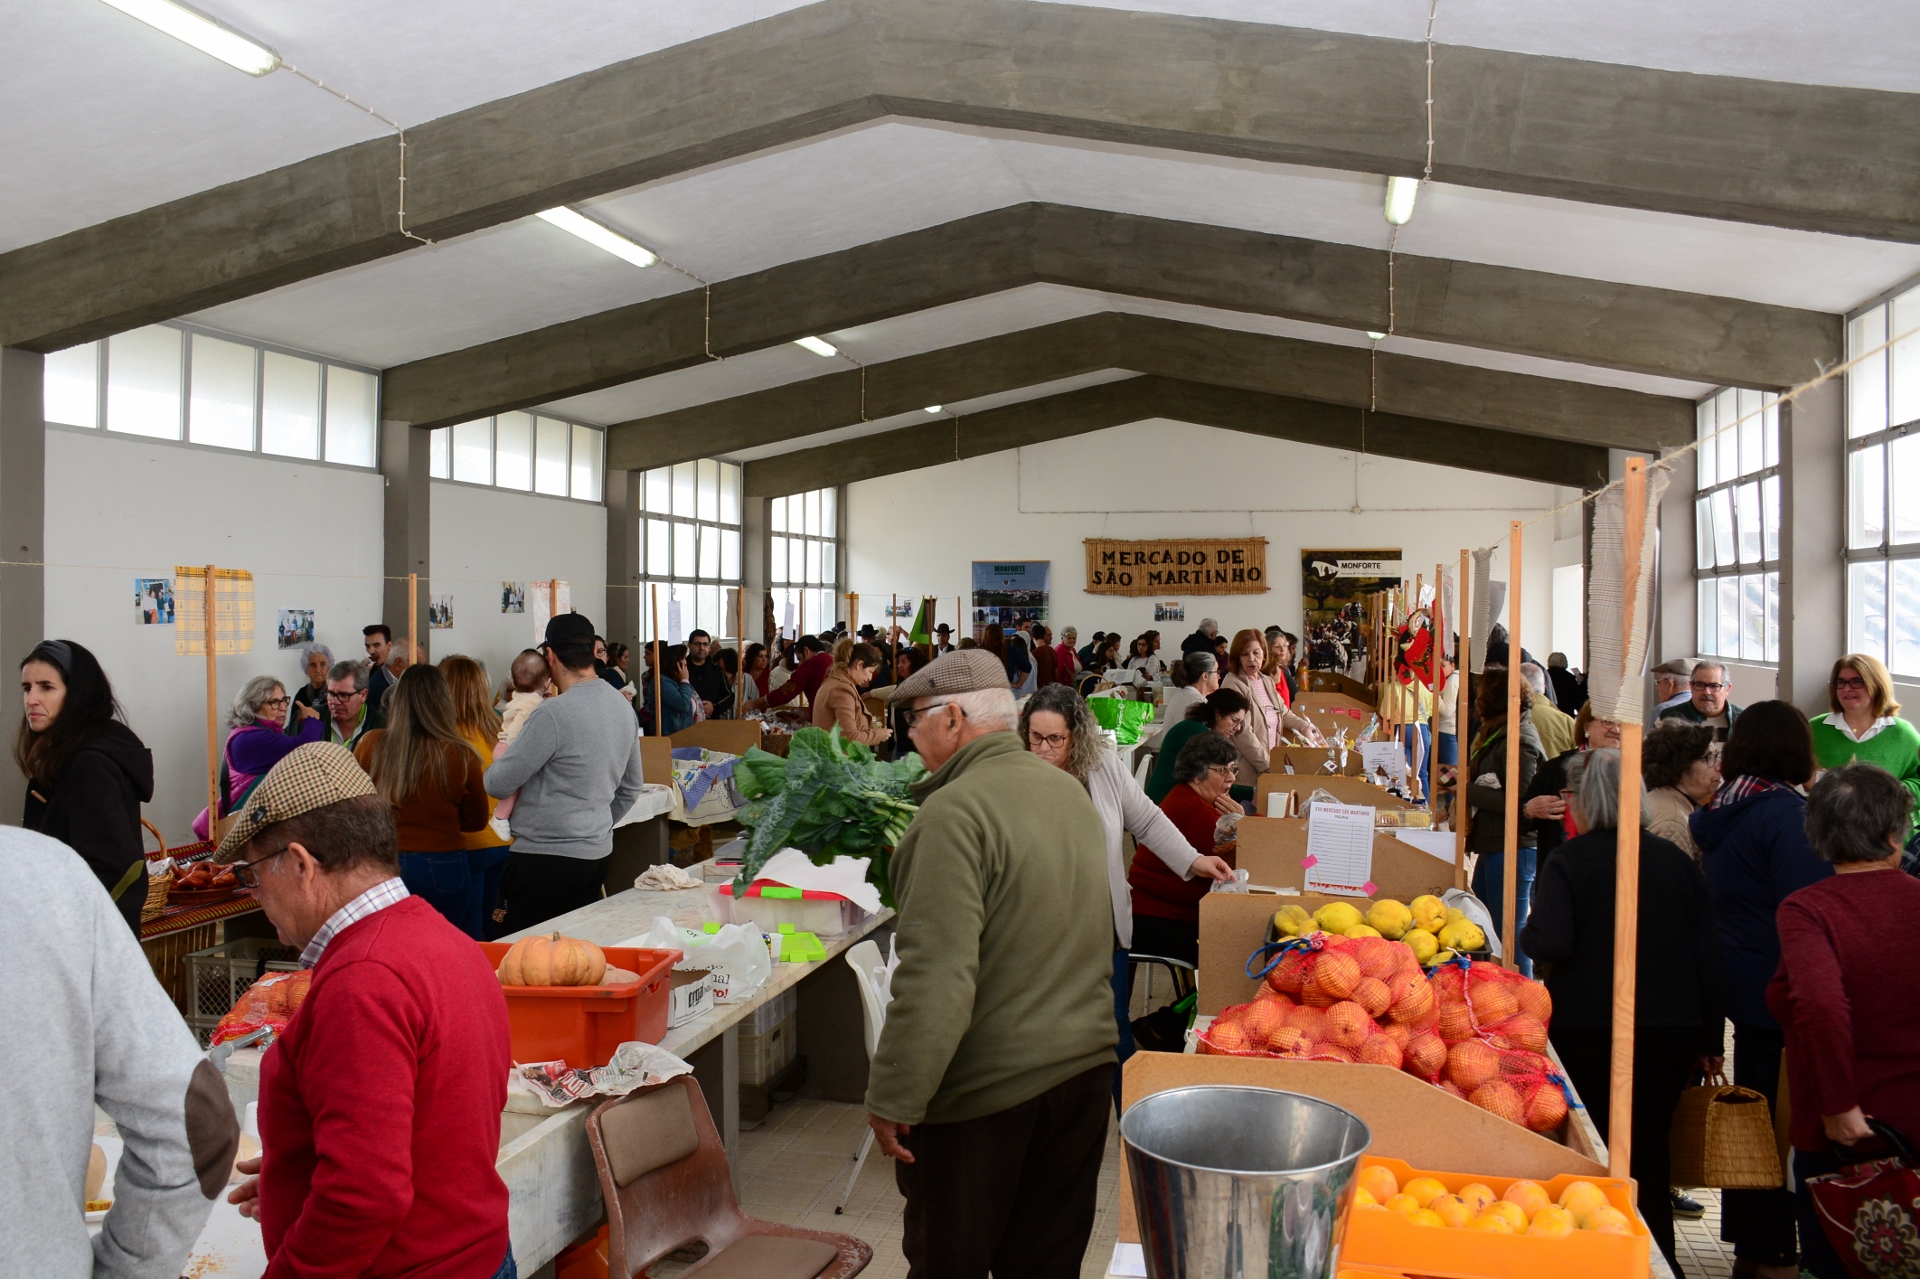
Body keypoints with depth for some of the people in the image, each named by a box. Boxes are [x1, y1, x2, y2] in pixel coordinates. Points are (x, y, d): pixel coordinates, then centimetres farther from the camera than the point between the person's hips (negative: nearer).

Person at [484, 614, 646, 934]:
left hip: (545, 859, -8)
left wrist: (498, 759, 8)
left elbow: (498, 784, -14)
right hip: (598, 855, 8)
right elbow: (630, 790, 18)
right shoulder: (623, 706, 7)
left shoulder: (553, 714, -19)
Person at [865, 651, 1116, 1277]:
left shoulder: (955, 813, -20)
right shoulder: (1070, 790, 7)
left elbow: (936, 978, -26)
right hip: (1086, 1064, 8)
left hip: (990, 1085, -7)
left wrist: (892, 1100, -19)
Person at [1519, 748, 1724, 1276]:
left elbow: (1549, 943, -22)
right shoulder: (1676, 860, 3)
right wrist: (1711, 1039, 11)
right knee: (1649, 1154, 12)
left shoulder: (1567, 861, -10)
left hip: (1586, 1032, -3)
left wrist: (1524, 933, 1)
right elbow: (1708, 955, 5)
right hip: (1670, 1033, 3)